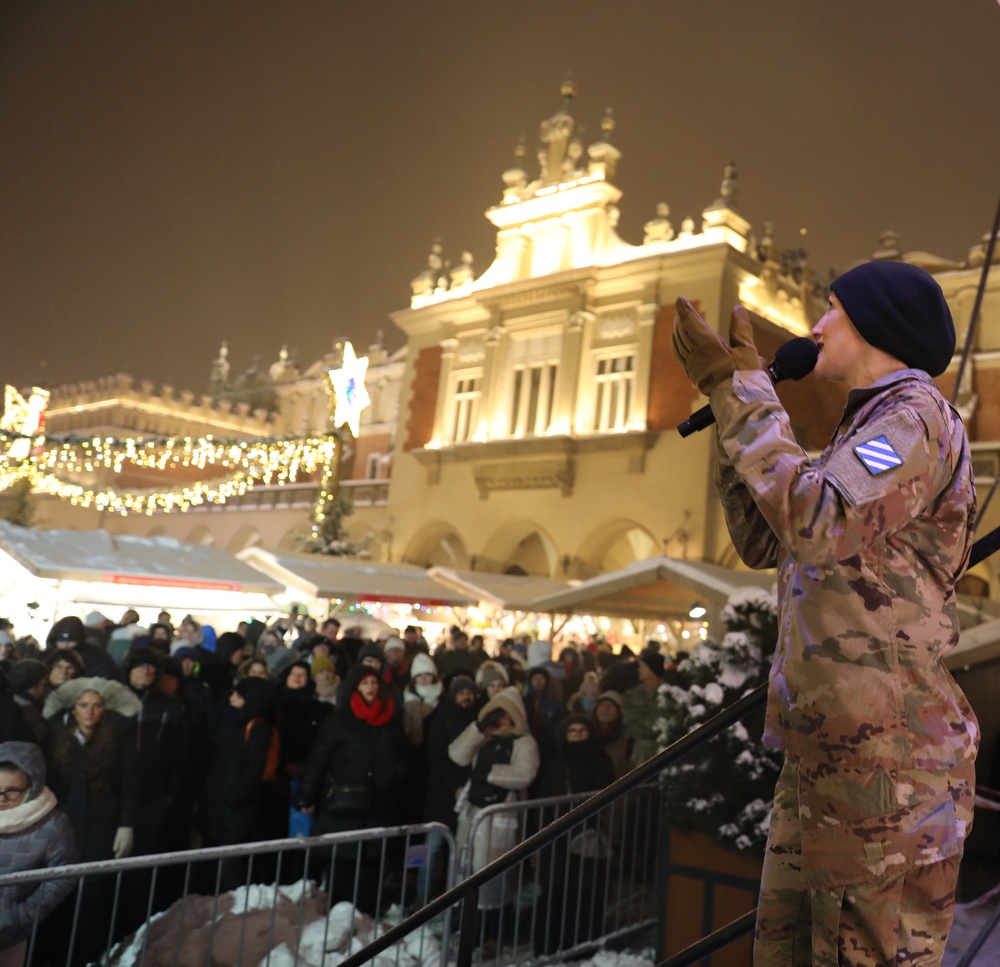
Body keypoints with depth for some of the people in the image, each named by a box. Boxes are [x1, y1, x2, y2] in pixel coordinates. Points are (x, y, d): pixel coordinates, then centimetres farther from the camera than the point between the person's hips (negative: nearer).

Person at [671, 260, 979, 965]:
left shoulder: (917, 418, -10)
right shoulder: (866, 435, 20)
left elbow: (818, 524, -27)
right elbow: (762, 544, 18)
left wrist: (740, 390, -19)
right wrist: (738, 402, 13)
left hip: (886, 755, -9)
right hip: (825, 749, 10)